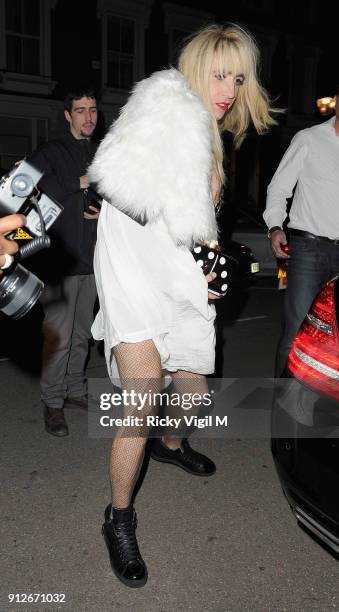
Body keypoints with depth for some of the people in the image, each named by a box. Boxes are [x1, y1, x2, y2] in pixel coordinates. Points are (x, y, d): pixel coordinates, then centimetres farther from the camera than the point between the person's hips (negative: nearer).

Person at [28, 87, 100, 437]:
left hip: (92, 259, 5)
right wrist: (82, 182, -15)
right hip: (60, 259, -5)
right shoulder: (50, 153, 1)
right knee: (59, 336, -5)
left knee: (82, 333, 12)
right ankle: (53, 402, 9)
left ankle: (75, 389, 27)